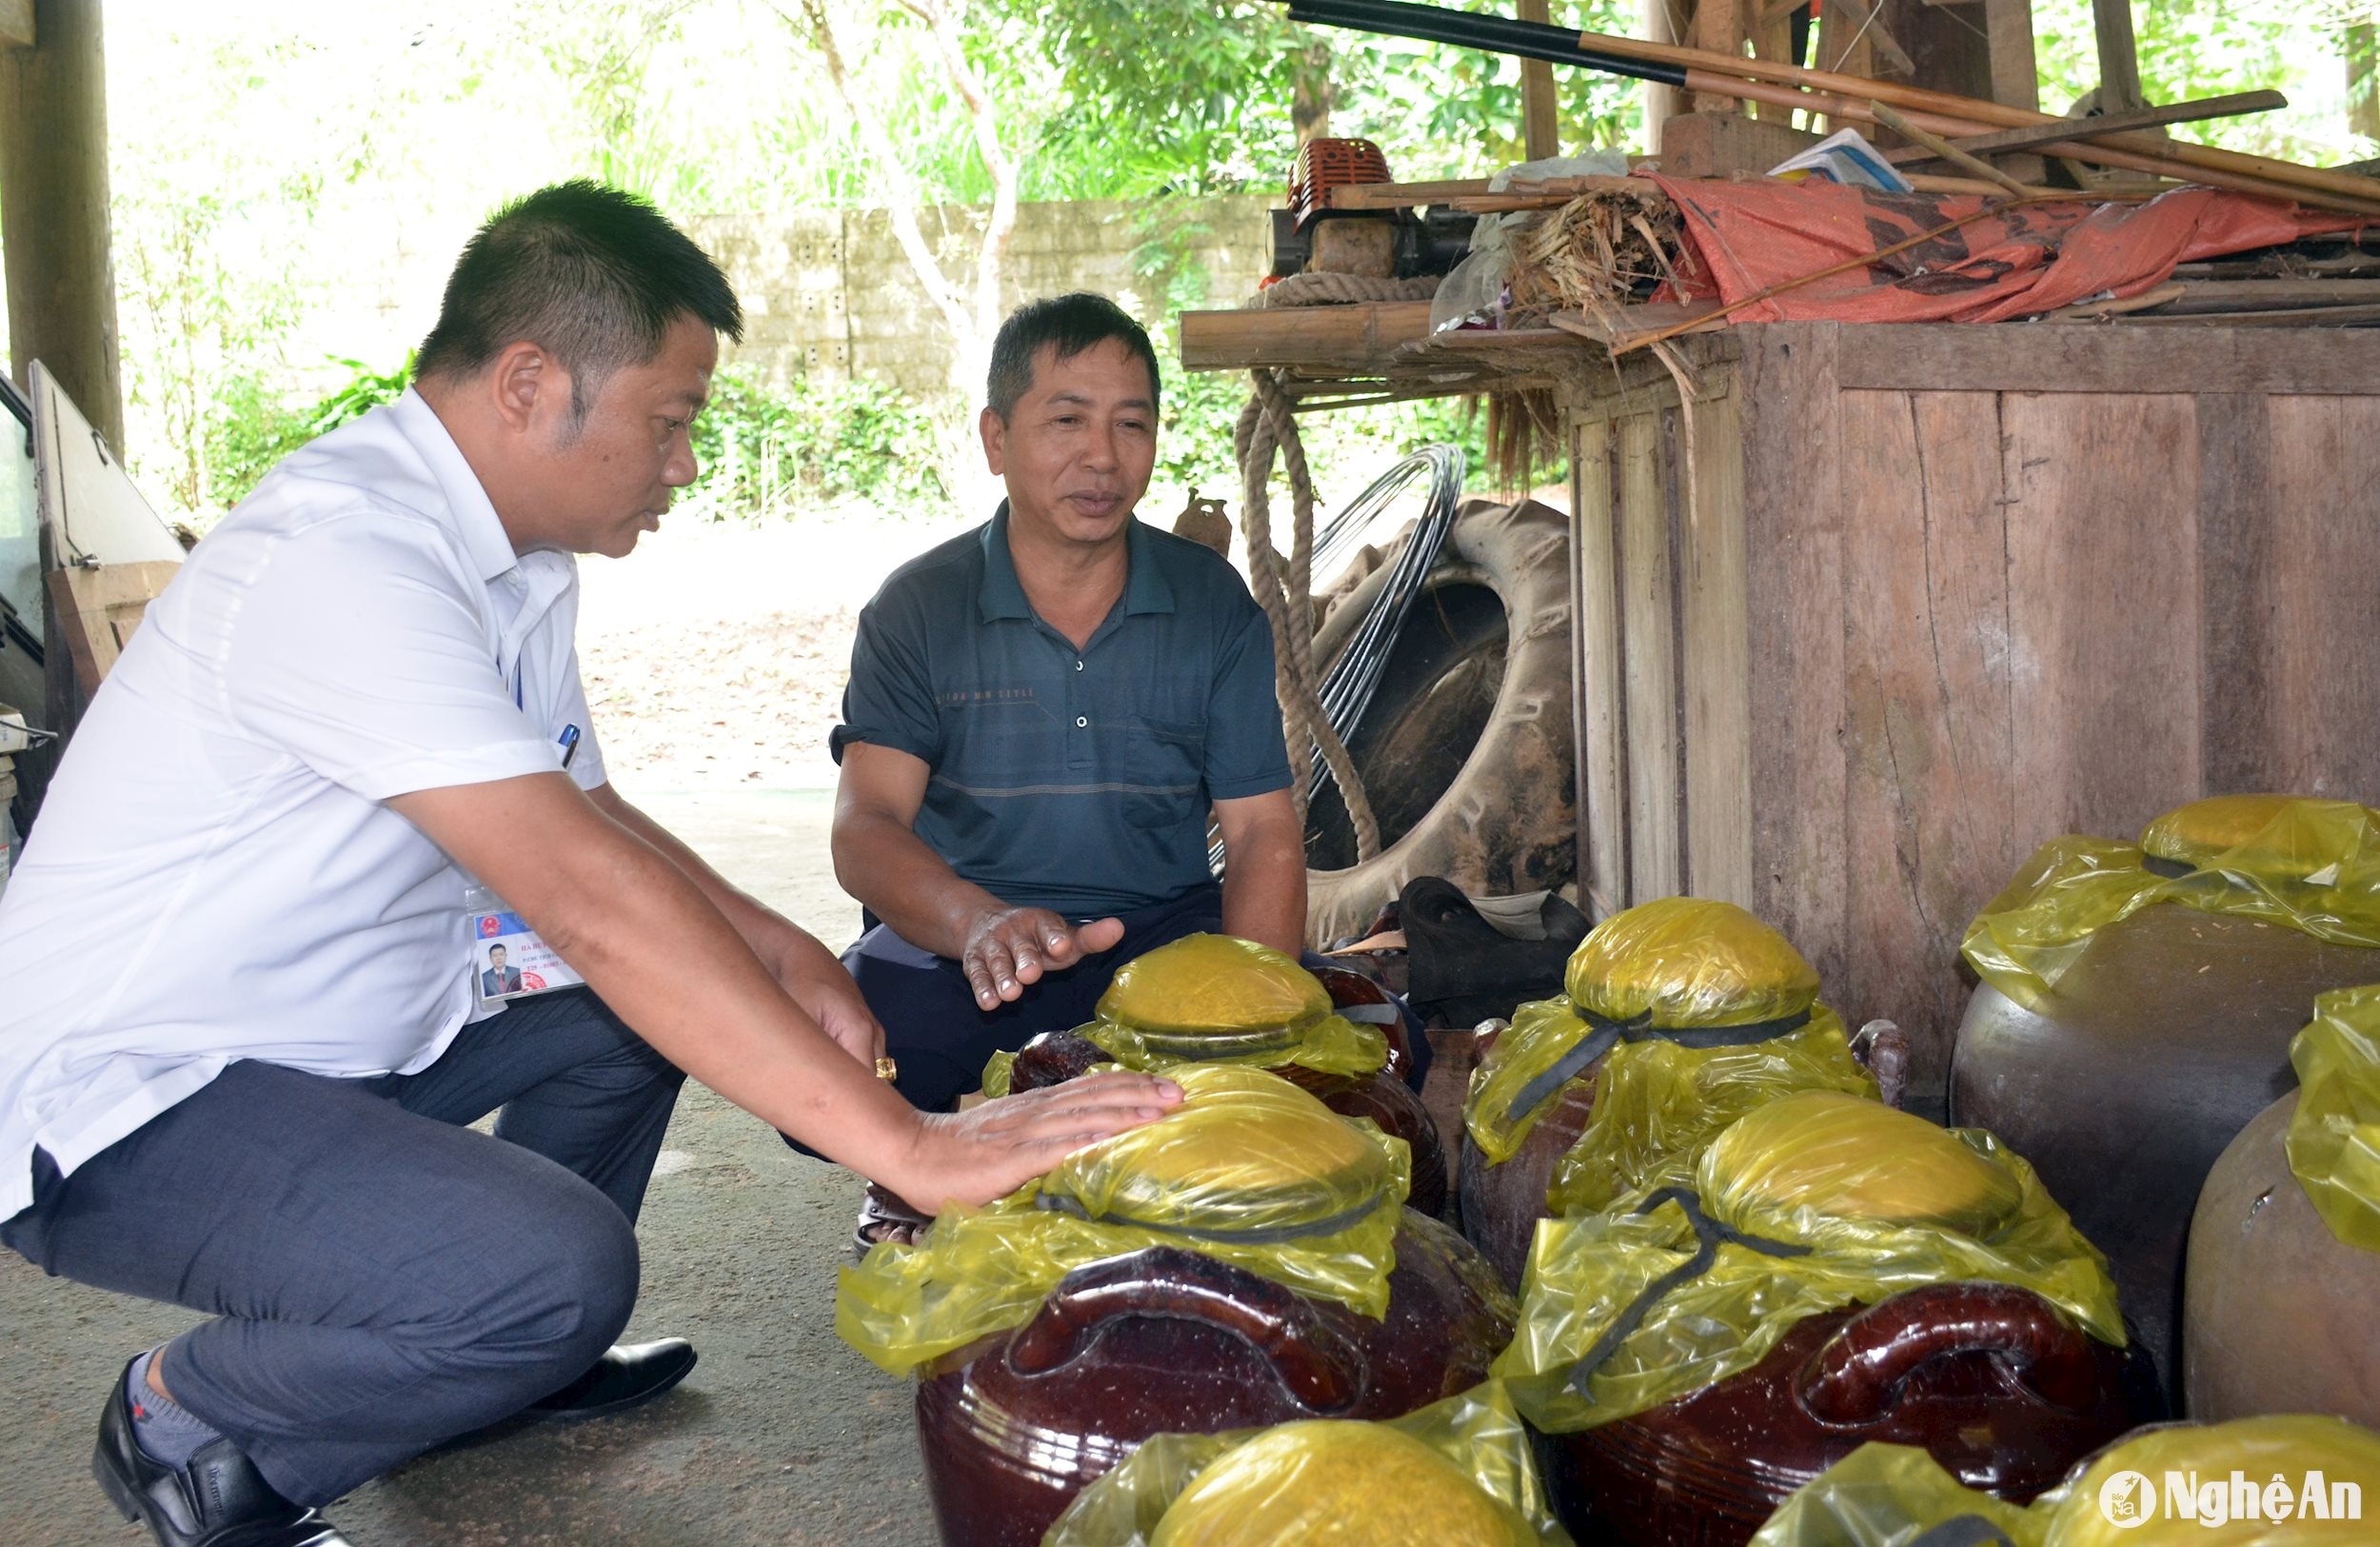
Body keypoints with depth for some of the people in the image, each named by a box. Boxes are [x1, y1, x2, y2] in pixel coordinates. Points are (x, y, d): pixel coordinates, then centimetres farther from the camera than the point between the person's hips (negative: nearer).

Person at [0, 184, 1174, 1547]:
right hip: (124, 1102, -10)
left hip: (338, 1029, 10)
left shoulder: (513, 558, 4)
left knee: (672, 987, 13)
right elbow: (589, 898, -36)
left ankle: (512, 1363, 24)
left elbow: (590, 818, 15)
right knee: (557, 1269, -29)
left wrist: (783, 954, -4)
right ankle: (188, 1422, -1)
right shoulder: (339, 559, -27)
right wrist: (910, 1146, -37)